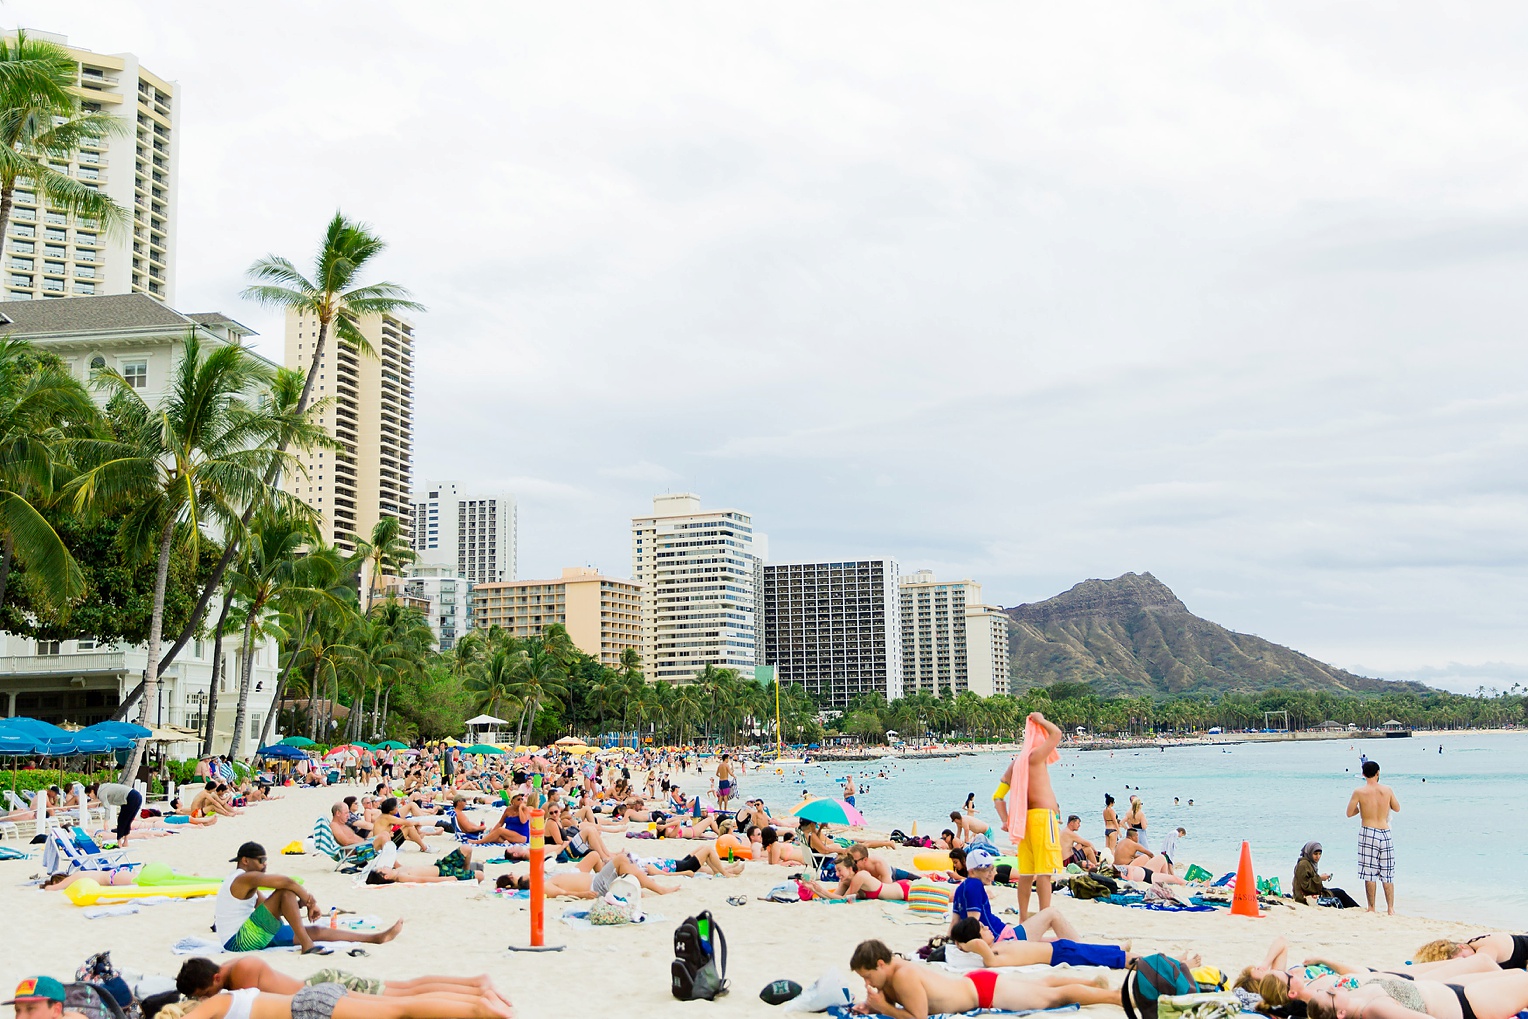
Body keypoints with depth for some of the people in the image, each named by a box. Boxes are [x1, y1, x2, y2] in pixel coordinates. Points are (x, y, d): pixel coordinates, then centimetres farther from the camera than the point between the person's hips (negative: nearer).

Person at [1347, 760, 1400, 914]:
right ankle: (1390, 908, 9)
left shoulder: (1359, 792, -7)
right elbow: (1397, 808, 16)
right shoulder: (1387, 790, 1)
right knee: (1388, 873, 10)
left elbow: (1349, 813, 0)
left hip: (1368, 833, -3)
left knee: (1369, 873, 3)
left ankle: (1372, 908, 5)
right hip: (1385, 832, 3)